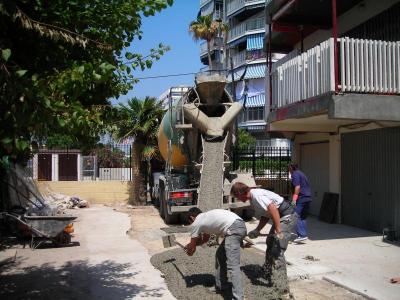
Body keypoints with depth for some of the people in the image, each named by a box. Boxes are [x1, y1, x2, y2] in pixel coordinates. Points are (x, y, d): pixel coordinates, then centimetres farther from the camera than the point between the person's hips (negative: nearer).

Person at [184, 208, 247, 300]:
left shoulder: (196, 223, 7)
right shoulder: (206, 218, 31)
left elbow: (192, 248, 17)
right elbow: (205, 238, 47)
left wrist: (189, 252, 38)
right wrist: (191, 245, 55)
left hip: (233, 229, -10)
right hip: (240, 225, 10)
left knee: (232, 265, -12)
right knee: (220, 255, 23)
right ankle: (221, 286, 33)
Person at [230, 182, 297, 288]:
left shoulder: (256, 195, -21)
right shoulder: (252, 199, 10)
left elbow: (273, 209, -31)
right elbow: (265, 217, 13)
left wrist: (278, 231, -32)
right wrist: (257, 230, 3)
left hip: (287, 217, -11)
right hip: (282, 218, 11)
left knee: (277, 250, -14)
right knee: (270, 244, 23)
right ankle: (269, 275, 39)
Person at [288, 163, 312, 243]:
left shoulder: (295, 174, -5)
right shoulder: (301, 174, 23)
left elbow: (297, 187, -16)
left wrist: (294, 199, -18)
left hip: (301, 199, -9)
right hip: (308, 198, 9)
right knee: (303, 217, 14)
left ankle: (302, 235, -14)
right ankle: (303, 234, 15)